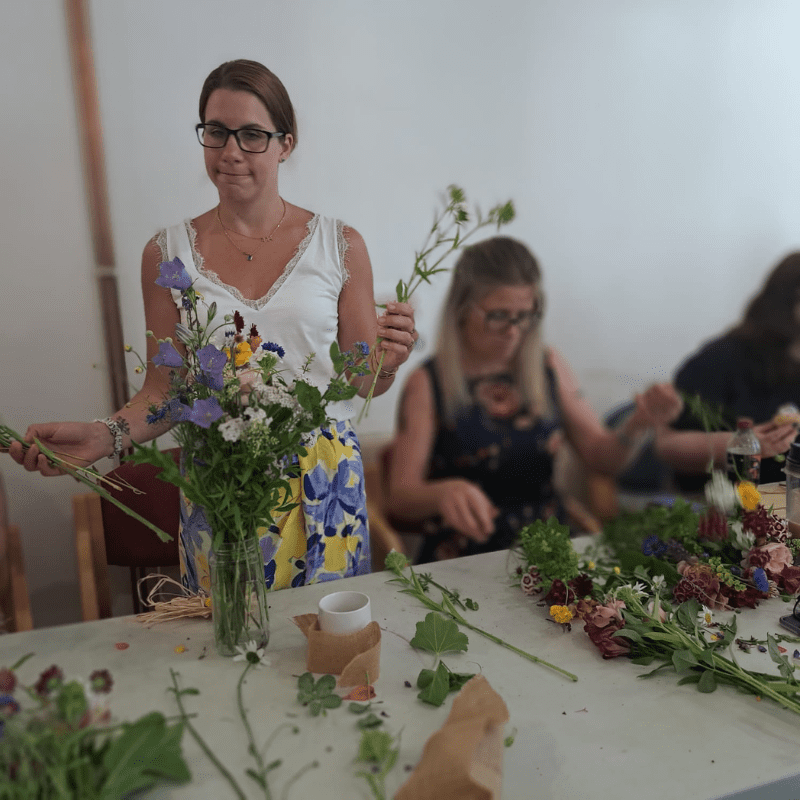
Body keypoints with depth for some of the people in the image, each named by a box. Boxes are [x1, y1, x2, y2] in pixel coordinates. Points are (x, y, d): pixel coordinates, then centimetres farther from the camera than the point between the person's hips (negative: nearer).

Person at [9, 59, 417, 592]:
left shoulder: (340, 246, -1)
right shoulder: (169, 253, 1)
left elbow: (360, 383, 4)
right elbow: (164, 392, 4)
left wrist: (386, 365, -16)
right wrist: (105, 437, -13)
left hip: (325, 481, 0)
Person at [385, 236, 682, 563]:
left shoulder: (549, 367, 9)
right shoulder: (427, 384, -5)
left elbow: (600, 455, 12)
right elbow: (399, 499, -10)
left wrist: (639, 425, -9)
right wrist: (443, 492, -32)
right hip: (462, 560, -3)